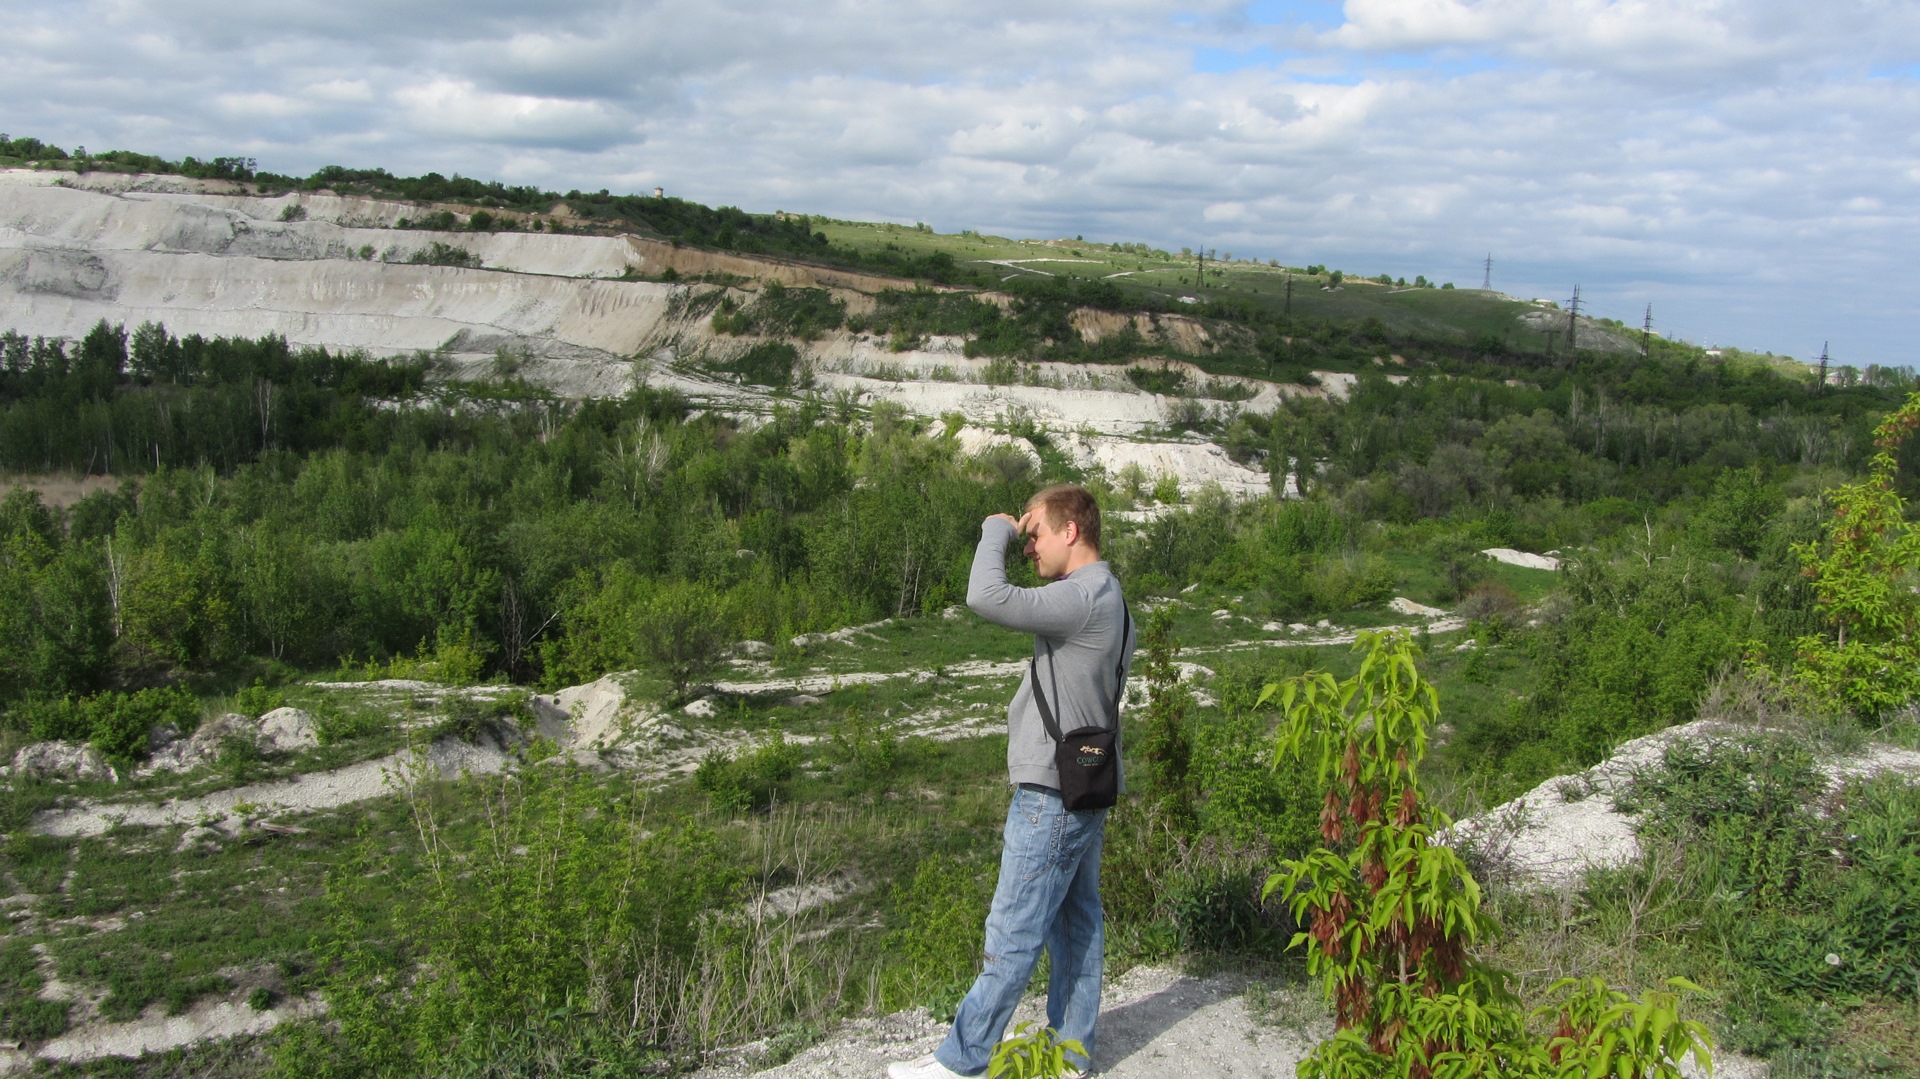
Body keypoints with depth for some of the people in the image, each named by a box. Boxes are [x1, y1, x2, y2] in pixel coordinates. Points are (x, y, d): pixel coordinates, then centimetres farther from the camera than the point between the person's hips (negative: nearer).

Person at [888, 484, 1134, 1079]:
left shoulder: (1083, 596, -20)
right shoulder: (1108, 598, 13)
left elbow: (987, 598, -30)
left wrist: (996, 530, -14)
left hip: (1053, 796, -10)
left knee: (1013, 934, -3)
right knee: (1078, 921, 15)